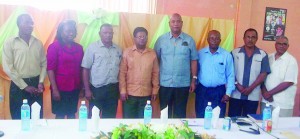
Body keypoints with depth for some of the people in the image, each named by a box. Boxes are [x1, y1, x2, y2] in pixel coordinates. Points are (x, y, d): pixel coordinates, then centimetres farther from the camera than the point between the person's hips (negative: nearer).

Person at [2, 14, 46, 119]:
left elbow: (44, 63, 9)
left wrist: (41, 82, -6)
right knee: (18, 117, 6)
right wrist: (25, 86, -11)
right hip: (18, 85, -3)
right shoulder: (10, 43, -3)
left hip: (36, 84, 3)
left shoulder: (38, 43, 8)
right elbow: (7, 68, -9)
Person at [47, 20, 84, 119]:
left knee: (72, 115, 12)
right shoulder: (54, 47, -6)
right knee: (60, 115, 6)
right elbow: (50, 68, -10)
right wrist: (54, 89, -15)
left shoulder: (79, 48, 8)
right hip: (60, 88, -4)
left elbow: (81, 68, 9)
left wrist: (82, 87, 7)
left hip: (75, 88, 4)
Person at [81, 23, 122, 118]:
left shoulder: (118, 49, 7)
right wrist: (87, 90, -8)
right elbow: (85, 69, -5)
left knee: (110, 118, 11)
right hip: (97, 89, -3)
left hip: (113, 89, 3)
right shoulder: (92, 48, -5)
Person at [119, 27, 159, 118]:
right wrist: (123, 90, -7)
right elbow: (122, 73, -2)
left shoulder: (152, 53, 5)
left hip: (146, 94, 2)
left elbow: (155, 73, 7)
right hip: (130, 93, -2)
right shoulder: (127, 52, -1)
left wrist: (155, 90, 4)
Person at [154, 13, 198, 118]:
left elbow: (193, 60, 4)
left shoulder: (189, 40, 2)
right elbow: (156, 59, 3)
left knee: (180, 113, 10)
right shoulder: (161, 39, 1)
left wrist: (194, 79, 1)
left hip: (183, 84, 0)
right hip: (165, 83, 0)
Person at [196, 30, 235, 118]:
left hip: (219, 91, -1)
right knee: (201, 118, 9)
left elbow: (230, 75, 1)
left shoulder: (227, 55, -1)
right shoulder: (200, 53, 2)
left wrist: (228, 93, -4)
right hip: (202, 90, 1)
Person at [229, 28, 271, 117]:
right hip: (236, 94, 0)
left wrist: (251, 88, -11)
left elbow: (263, 74, -2)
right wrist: (237, 85, -11)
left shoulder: (262, 55, 2)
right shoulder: (234, 53, 2)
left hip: (253, 95, 0)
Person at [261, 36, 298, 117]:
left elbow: (288, 82, -12)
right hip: (266, 100, 4)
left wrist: (269, 93, -12)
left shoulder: (291, 61, -7)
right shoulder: (269, 58, 7)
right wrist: (264, 92, -10)